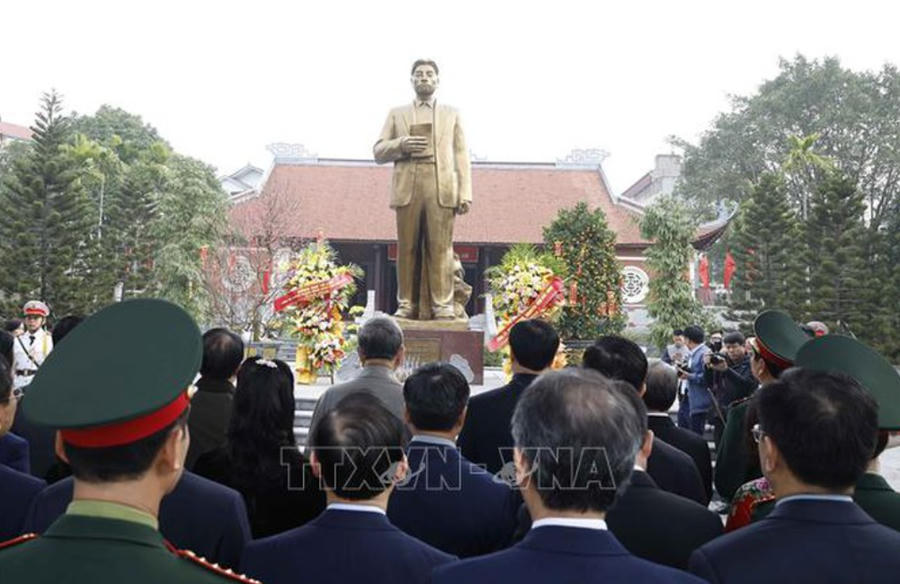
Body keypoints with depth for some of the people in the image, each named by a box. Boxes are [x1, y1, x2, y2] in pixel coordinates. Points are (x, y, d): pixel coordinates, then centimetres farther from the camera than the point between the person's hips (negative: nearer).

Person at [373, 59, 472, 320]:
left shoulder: (451, 114, 21)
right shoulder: (397, 114, 22)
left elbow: (461, 155, 12)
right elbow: (378, 152, 16)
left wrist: (465, 193, -1)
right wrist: (400, 145, -6)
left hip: (442, 189, -1)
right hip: (407, 188, 1)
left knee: (440, 248, -8)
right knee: (408, 249, -2)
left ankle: (442, 305, -7)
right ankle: (407, 305, 2)